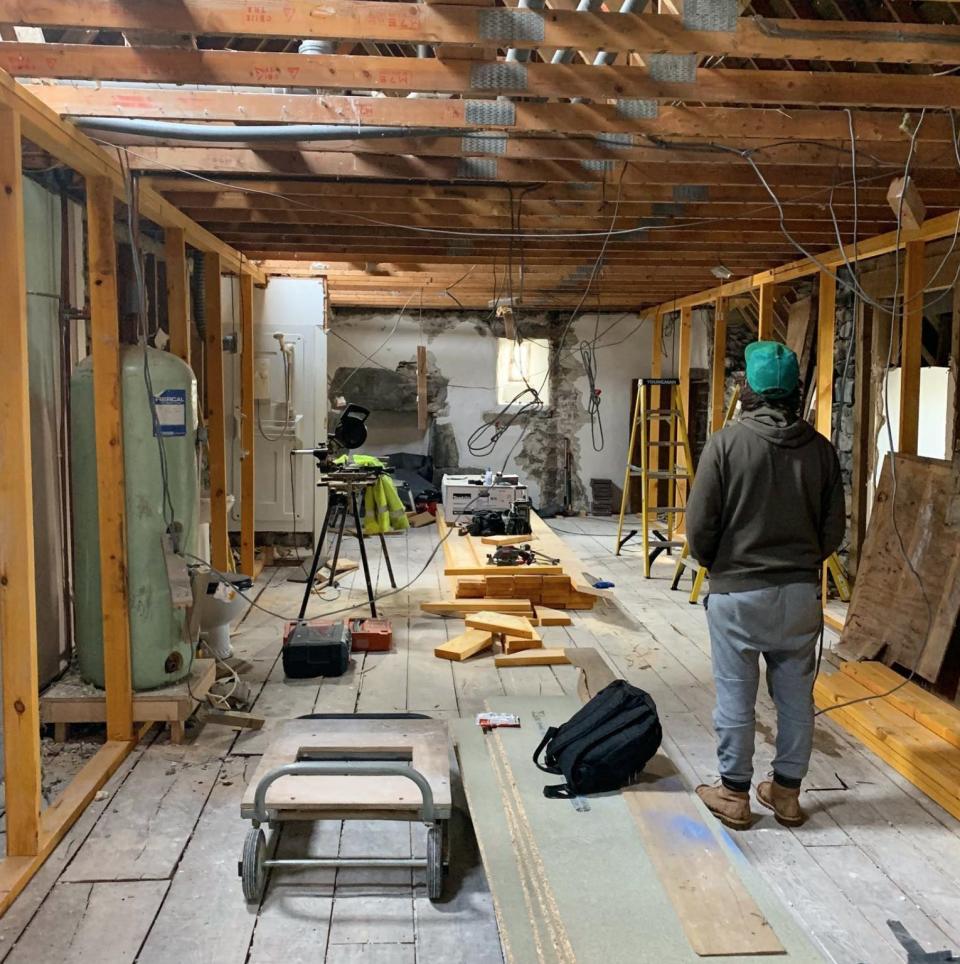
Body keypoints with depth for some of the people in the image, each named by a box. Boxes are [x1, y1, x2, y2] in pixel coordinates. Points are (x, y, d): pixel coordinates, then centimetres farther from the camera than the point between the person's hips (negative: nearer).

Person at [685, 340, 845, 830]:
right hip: (801, 591, 4)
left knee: (736, 698, 8)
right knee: (796, 696, 15)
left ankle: (734, 794, 20)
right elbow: (834, 528, 4)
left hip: (737, 592, -4)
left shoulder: (726, 443, -12)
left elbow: (699, 525, -11)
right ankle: (787, 792, 26)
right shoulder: (821, 448, -1)